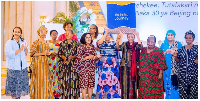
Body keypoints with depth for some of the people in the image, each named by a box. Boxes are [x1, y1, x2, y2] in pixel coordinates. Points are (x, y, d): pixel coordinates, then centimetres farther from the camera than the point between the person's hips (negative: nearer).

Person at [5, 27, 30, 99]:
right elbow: (9, 53, -19)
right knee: (13, 84, 1)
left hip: (22, 67, 5)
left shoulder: (23, 41, 8)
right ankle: (14, 97, 15)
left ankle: (18, 97, 25)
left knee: (21, 83, 11)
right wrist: (20, 50, -24)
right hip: (13, 67, -4)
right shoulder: (9, 42, -7)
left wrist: (26, 48, -13)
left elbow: (27, 53, 9)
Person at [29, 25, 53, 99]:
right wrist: (42, 53, -16)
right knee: (38, 81, -4)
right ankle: (37, 96, 7)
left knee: (45, 81, 5)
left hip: (45, 64, 6)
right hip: (38, 64, -5)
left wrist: (48, 53, 0)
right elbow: (32, 53, -11)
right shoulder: (36, 42, -5)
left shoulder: (47, 43, 14)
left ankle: (45, 96, 13)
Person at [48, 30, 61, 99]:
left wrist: (57, 54, -8)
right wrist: (50, 54, -11)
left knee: (57, 77, -3)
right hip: (50, 62, 0)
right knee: (50, 77, -5)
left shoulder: (59, 43, 10)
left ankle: (57, 94, 4)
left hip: (57, 62, 0)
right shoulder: (47, 43, 8)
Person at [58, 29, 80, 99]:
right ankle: (65, 96, 8)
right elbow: (59, 53, 7)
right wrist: (63, 57, -11)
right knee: (64, 79, 0)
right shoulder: (62, 43, 10)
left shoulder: (76, 43, 4)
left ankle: (73, 95, 6)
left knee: (73, 79, -3)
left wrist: (72, 57, -15)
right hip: (64, 64, 2)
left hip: (73, 64, -1)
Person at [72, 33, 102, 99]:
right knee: (84, 82, -6)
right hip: (84, 68, -5)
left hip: (91, 68, 5)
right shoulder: (81, 46, -1)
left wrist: (97, 56, -3)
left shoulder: (92, 47, 15)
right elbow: (78, 57, -8)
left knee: (91, 82, 5)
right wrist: (88, 57, -16)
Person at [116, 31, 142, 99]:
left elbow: (139, 47, -15)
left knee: (133, 83, 1)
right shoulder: (124, 44, 8)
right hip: (125, 67, 0)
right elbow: (119, 48, -13)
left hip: (134, 67, 1)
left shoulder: (136, 44, 9)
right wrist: (121, 37, -15)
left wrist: (138, 36, -19)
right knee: (125, 83, -3)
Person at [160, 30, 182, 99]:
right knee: (167, 84, 4)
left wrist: (174, 53, -15)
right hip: (166, 68, 3)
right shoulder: (163, 45, 11)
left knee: (174, 84, -8)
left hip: (175, 68, -2)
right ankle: (168, 97, 18)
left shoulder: (178, 44, 3)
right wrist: (166, 52, -10)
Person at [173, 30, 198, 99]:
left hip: (194, 74, -2)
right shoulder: (181, 49, 11)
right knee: (182, 91, 2)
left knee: (194, 90, -5)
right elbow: (178, 61, 14)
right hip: (182, 74, 2)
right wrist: (175, 56, -4)